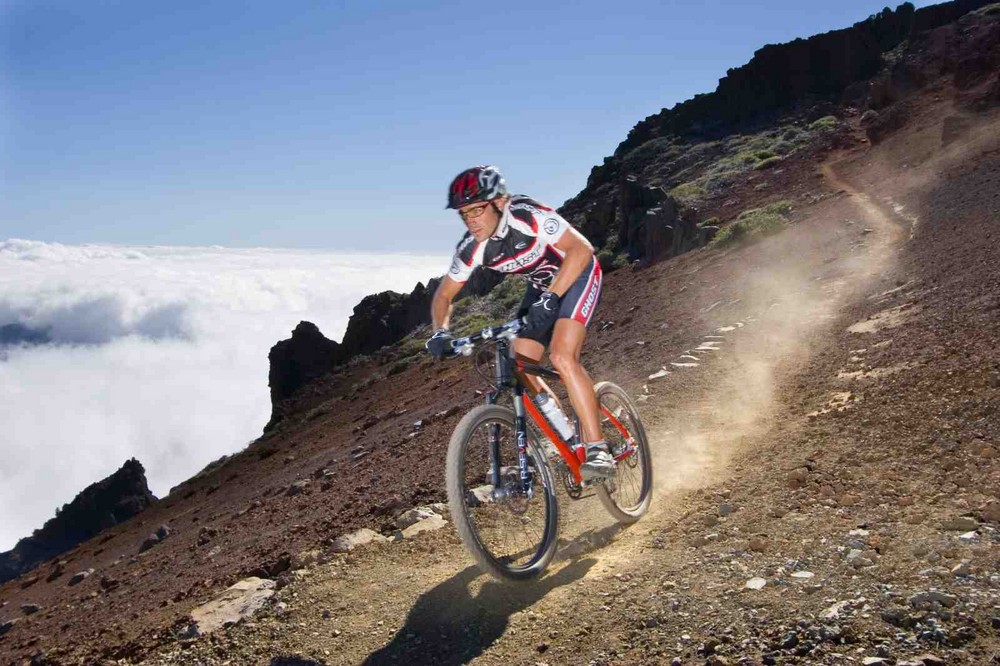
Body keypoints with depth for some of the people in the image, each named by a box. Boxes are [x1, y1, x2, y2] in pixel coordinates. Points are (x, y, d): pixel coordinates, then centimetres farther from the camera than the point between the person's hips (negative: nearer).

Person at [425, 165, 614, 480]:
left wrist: (551, 297, -44)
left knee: (562, 357, -26)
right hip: (541, 285, 7)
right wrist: (440, 332, -23)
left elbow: (582, 249, -35)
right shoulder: (472, 248, -16)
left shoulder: (527, 216, -32)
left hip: (576, 274, -6)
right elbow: (444, 294, -4)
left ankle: (598, 450, -20)